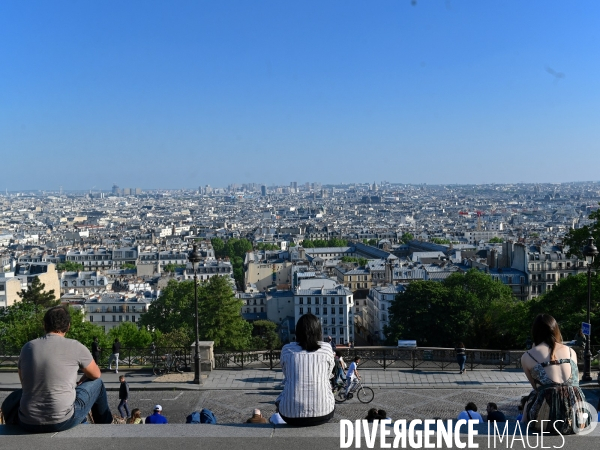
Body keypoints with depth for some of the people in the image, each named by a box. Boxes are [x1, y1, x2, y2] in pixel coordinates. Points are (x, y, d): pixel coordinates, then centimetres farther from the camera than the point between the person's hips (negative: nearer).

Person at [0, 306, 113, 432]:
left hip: (28, 424, 4)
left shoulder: (27, 347, 4)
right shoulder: (75, 347, -7)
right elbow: (96, 374, 10)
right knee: (97, 383, 21)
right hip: (63, 422, -4)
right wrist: (80, 382, 33)